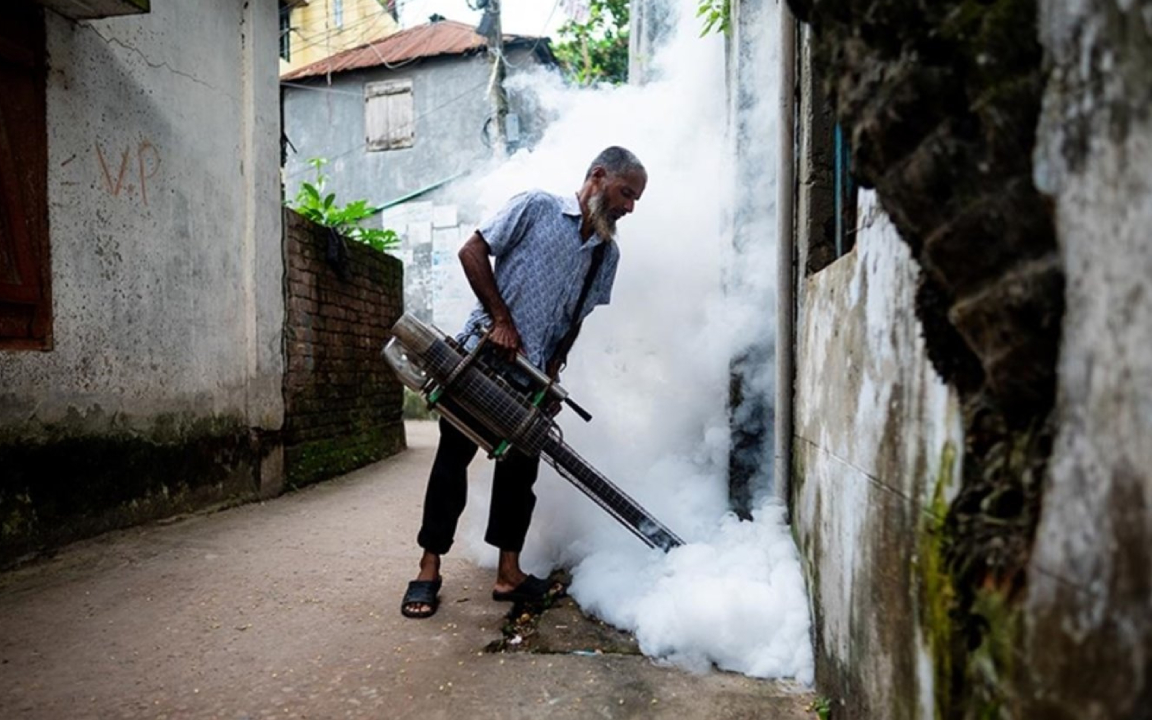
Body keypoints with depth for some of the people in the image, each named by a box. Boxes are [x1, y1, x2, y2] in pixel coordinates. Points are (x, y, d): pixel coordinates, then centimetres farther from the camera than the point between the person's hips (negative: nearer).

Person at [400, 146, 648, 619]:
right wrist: (501, 319, -14)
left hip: (531, 375, 5)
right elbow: (472, 251, -8)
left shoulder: (607, 253, 10)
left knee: (520, 468, 7)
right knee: (453, 459, 2)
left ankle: (509, 573, 18)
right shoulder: (538, 207, -5)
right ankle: (428, 570, 12)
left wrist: (553, 369, 1)